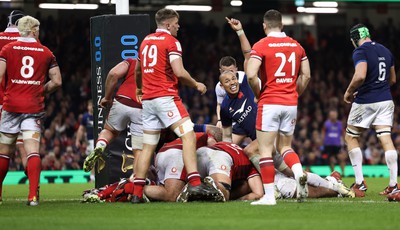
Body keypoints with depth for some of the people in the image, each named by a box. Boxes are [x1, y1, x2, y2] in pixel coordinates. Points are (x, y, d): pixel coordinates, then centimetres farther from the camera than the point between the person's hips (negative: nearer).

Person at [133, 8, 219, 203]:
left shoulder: (146, 41, 18)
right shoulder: (171, 41, -5)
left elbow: (137, 70, 32)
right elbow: (179, 72, -16)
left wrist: (139, 88, 51)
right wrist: (196, 85, 1)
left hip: (147, 99, 7)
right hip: (166, 97, -7)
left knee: (148, 146, 10)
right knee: (188, 136, -11)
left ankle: (137, 193, 7)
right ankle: (195, 183, -24)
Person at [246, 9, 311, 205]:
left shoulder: (261, 46, -7)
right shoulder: (296, 46, 8)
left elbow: (251, 75, -16)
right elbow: (306, 75, 11)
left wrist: (258, 93, 0)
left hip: (269, 103, -5)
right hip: (291, 104, 5)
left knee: (265, 150, 0)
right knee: (285, 147, 18)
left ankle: (269, 196, -4)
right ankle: (299, 174, -11)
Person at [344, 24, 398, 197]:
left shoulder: (360, 51, -11)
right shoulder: (385, 51, 14)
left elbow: (360, 76, -26)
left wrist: (349, 92, -10)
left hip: (365, 102, -6)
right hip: (385, 101, 6)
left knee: (351, 137, 10)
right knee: (386, 139, 1)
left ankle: (360, 183, 4)